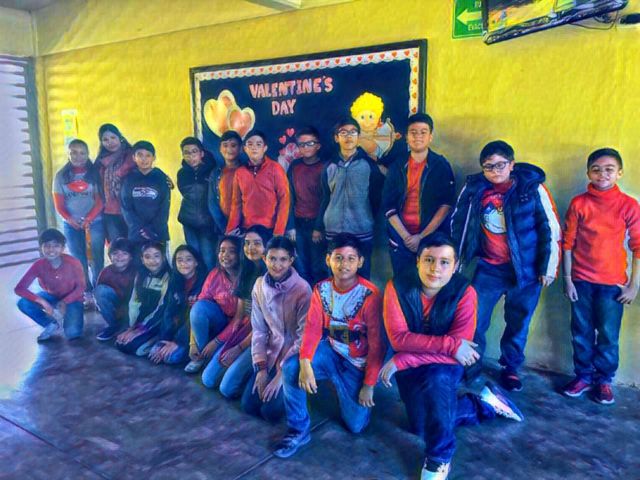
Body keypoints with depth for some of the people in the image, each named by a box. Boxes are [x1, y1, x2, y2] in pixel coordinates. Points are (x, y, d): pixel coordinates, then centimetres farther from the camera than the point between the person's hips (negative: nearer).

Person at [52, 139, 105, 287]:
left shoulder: (95, 173, -1)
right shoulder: (61, 176, 4)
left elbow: (101, 200, -5)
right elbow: (59, 204, 4)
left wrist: (89, 219, -17)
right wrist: (70, 219, -14)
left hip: (95, 223, -2)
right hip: (71, 225, 2)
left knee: (97, 258, 2)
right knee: (78, 260, 9)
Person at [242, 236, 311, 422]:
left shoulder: (302, 290, -20)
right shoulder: (260, 286, -4)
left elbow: (304, 337, -18)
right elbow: (258, 330, 1)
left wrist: (282, 373, -17)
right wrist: (260, 368, -6)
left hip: (294, 357, -5)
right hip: (271, 354, 5)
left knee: (271, 410, -12)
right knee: (248, 405, -1)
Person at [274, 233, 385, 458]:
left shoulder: (370, 294, -21)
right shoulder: (321, 289, -7)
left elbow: (377, 343, -17)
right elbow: (312, 328, -11)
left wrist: (369, 384, -15)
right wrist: (305, 363, -28)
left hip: (358, 362, -3)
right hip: (331, 352, 3)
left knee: (356, 424, -5)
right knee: (291, 367, -24)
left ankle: (341, 387, 28)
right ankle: (299, 430, -5)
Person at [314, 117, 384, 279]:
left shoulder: (369, 164, 0)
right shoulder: (330, 166, 9)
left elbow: (377, 198, 2)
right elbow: (325, 199, 13)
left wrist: (372, 222, 1)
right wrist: (319, 227, 11)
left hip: (362, 231, -2)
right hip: (333, 231, 3)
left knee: (361, 276, 6)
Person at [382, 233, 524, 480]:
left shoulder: (464, 292, -21)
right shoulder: (397, 287, -20)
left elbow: (459, 345, -26)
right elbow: (398, 338, -25)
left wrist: (398, 362, -27)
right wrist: (449, 344, -35)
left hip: (446, 364, -2)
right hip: (409, 365, 3)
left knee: (437, 382, -35)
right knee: (421, 425, 3)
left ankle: (439, 458, -10)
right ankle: (485, 403, 25)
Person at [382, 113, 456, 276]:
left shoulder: (441, 165, -1)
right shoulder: (397, 166, 4)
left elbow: (446, 205, -7)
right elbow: (388, 206, 1)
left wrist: (423, 236, -12)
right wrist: (406, 237, -8)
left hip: (433, 239, -2)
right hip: (400, 239, 2)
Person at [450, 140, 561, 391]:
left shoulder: (533, 188, -8)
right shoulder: (474, 188, -1)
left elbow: (551, 229, -4)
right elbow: (457, 224, 9)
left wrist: (549, 267, -3)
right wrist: (455, 259, 11)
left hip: (526, 270, -1)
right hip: (488, 268, 1)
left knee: (518, 323, 11)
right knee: (474, 320, 0)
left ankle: (510, 368, 33)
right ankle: (470, 367, 22)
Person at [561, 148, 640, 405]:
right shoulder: (579, 203, -2)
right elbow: (568, 243, 0)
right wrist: (567, 279, -2)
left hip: (613, 284, -1)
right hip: (581, 281, 1)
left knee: (608, 336, 5)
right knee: (581, 333, 10)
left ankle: (604, 380, 24)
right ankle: (583, 376, 27)